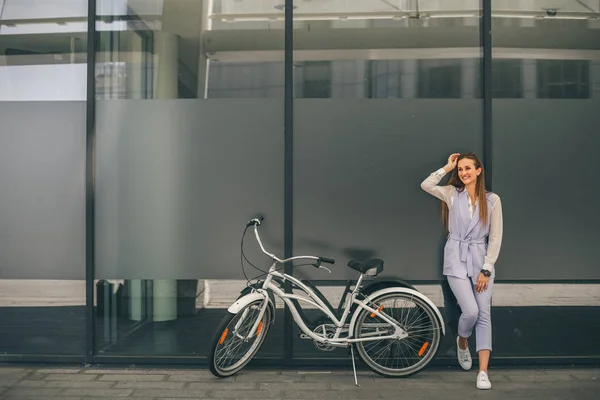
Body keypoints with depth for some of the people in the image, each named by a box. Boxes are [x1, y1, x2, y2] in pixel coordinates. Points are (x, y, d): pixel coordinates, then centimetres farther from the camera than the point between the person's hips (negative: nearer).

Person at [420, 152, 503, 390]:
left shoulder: (492, 200, 1)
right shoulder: (452, 194, 2)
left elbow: (495, 238, -1)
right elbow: (426, 185, -15)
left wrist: (486, 270, -6)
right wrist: (447, 168, -7)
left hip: (481, 260, 1)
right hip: (456, 259, -1)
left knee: (484, 314, -2)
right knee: (470, 311, -12)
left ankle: (483, 372, 3)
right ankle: (462, 342, 22)